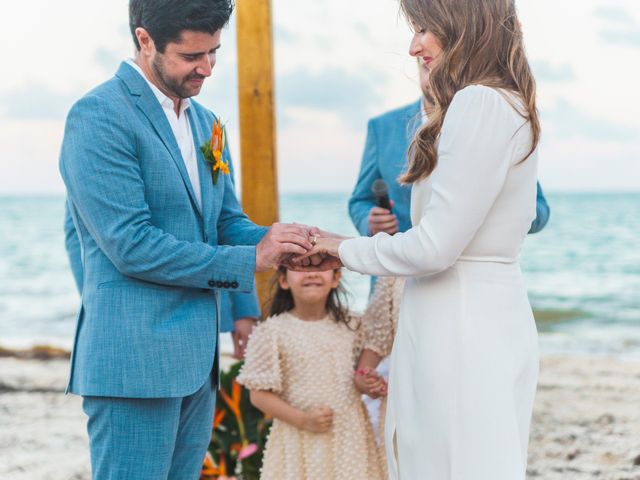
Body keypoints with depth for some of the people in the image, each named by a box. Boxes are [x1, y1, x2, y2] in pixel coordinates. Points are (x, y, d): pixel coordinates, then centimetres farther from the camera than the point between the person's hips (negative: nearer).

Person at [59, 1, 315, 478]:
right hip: (135, 358, -8)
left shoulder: (205, 122, 15)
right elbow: (131, 245, -18)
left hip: (197, 358, 8)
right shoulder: (99, 116, -12)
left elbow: (227, 221, 20)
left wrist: (277, 242, -4)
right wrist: (249, 260, -14)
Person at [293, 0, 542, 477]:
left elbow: (436, 246, -19)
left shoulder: (481, 105, -17)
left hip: (462, 325, -9)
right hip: (490, 309, 9)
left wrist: (348, 250, -2)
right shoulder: (510, 104, 13)